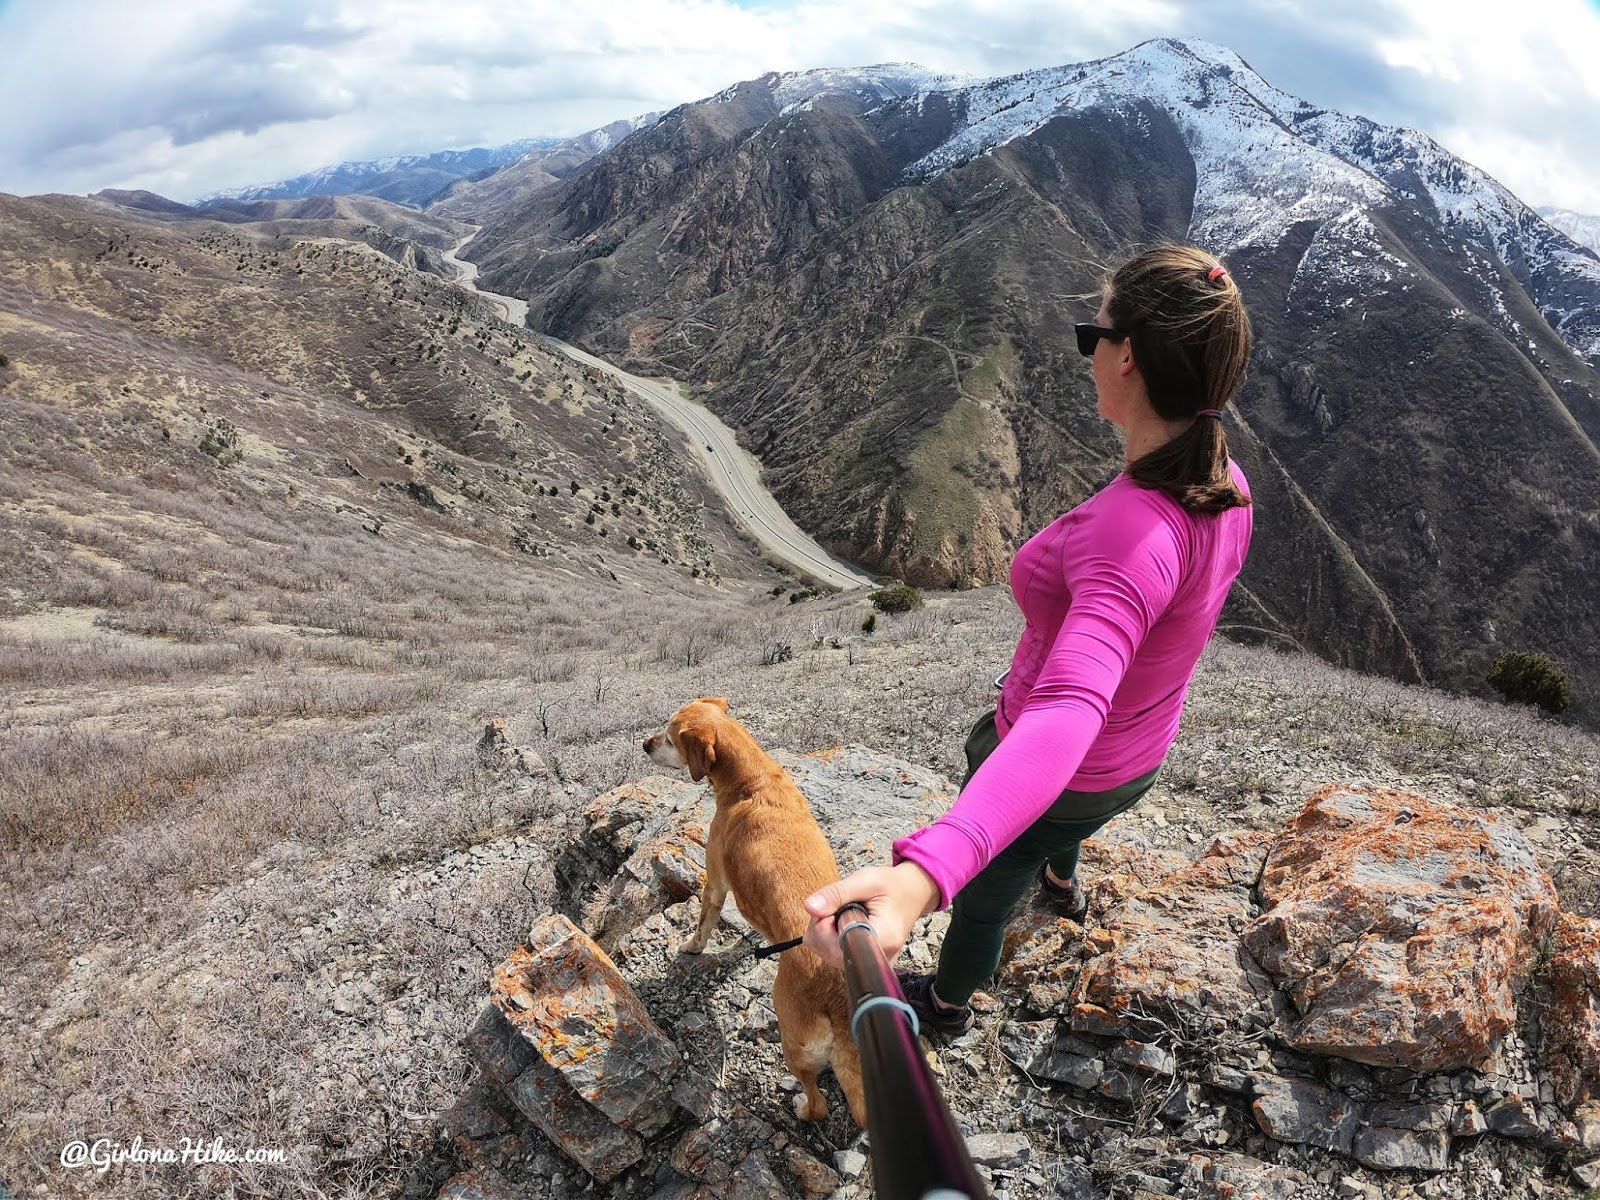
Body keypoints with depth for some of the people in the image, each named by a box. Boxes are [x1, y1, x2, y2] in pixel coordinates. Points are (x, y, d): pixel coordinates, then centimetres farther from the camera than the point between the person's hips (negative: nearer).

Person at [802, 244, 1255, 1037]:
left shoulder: (1134, 537, -43)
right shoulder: (1224, 486, -14)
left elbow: (1067, 717, -58)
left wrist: (924, 875, -71)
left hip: (1052, 768, -8)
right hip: (1138, 754, 8)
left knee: (983, 895, 25)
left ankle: (947, 1004, 57)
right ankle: (1061, 883, 77)